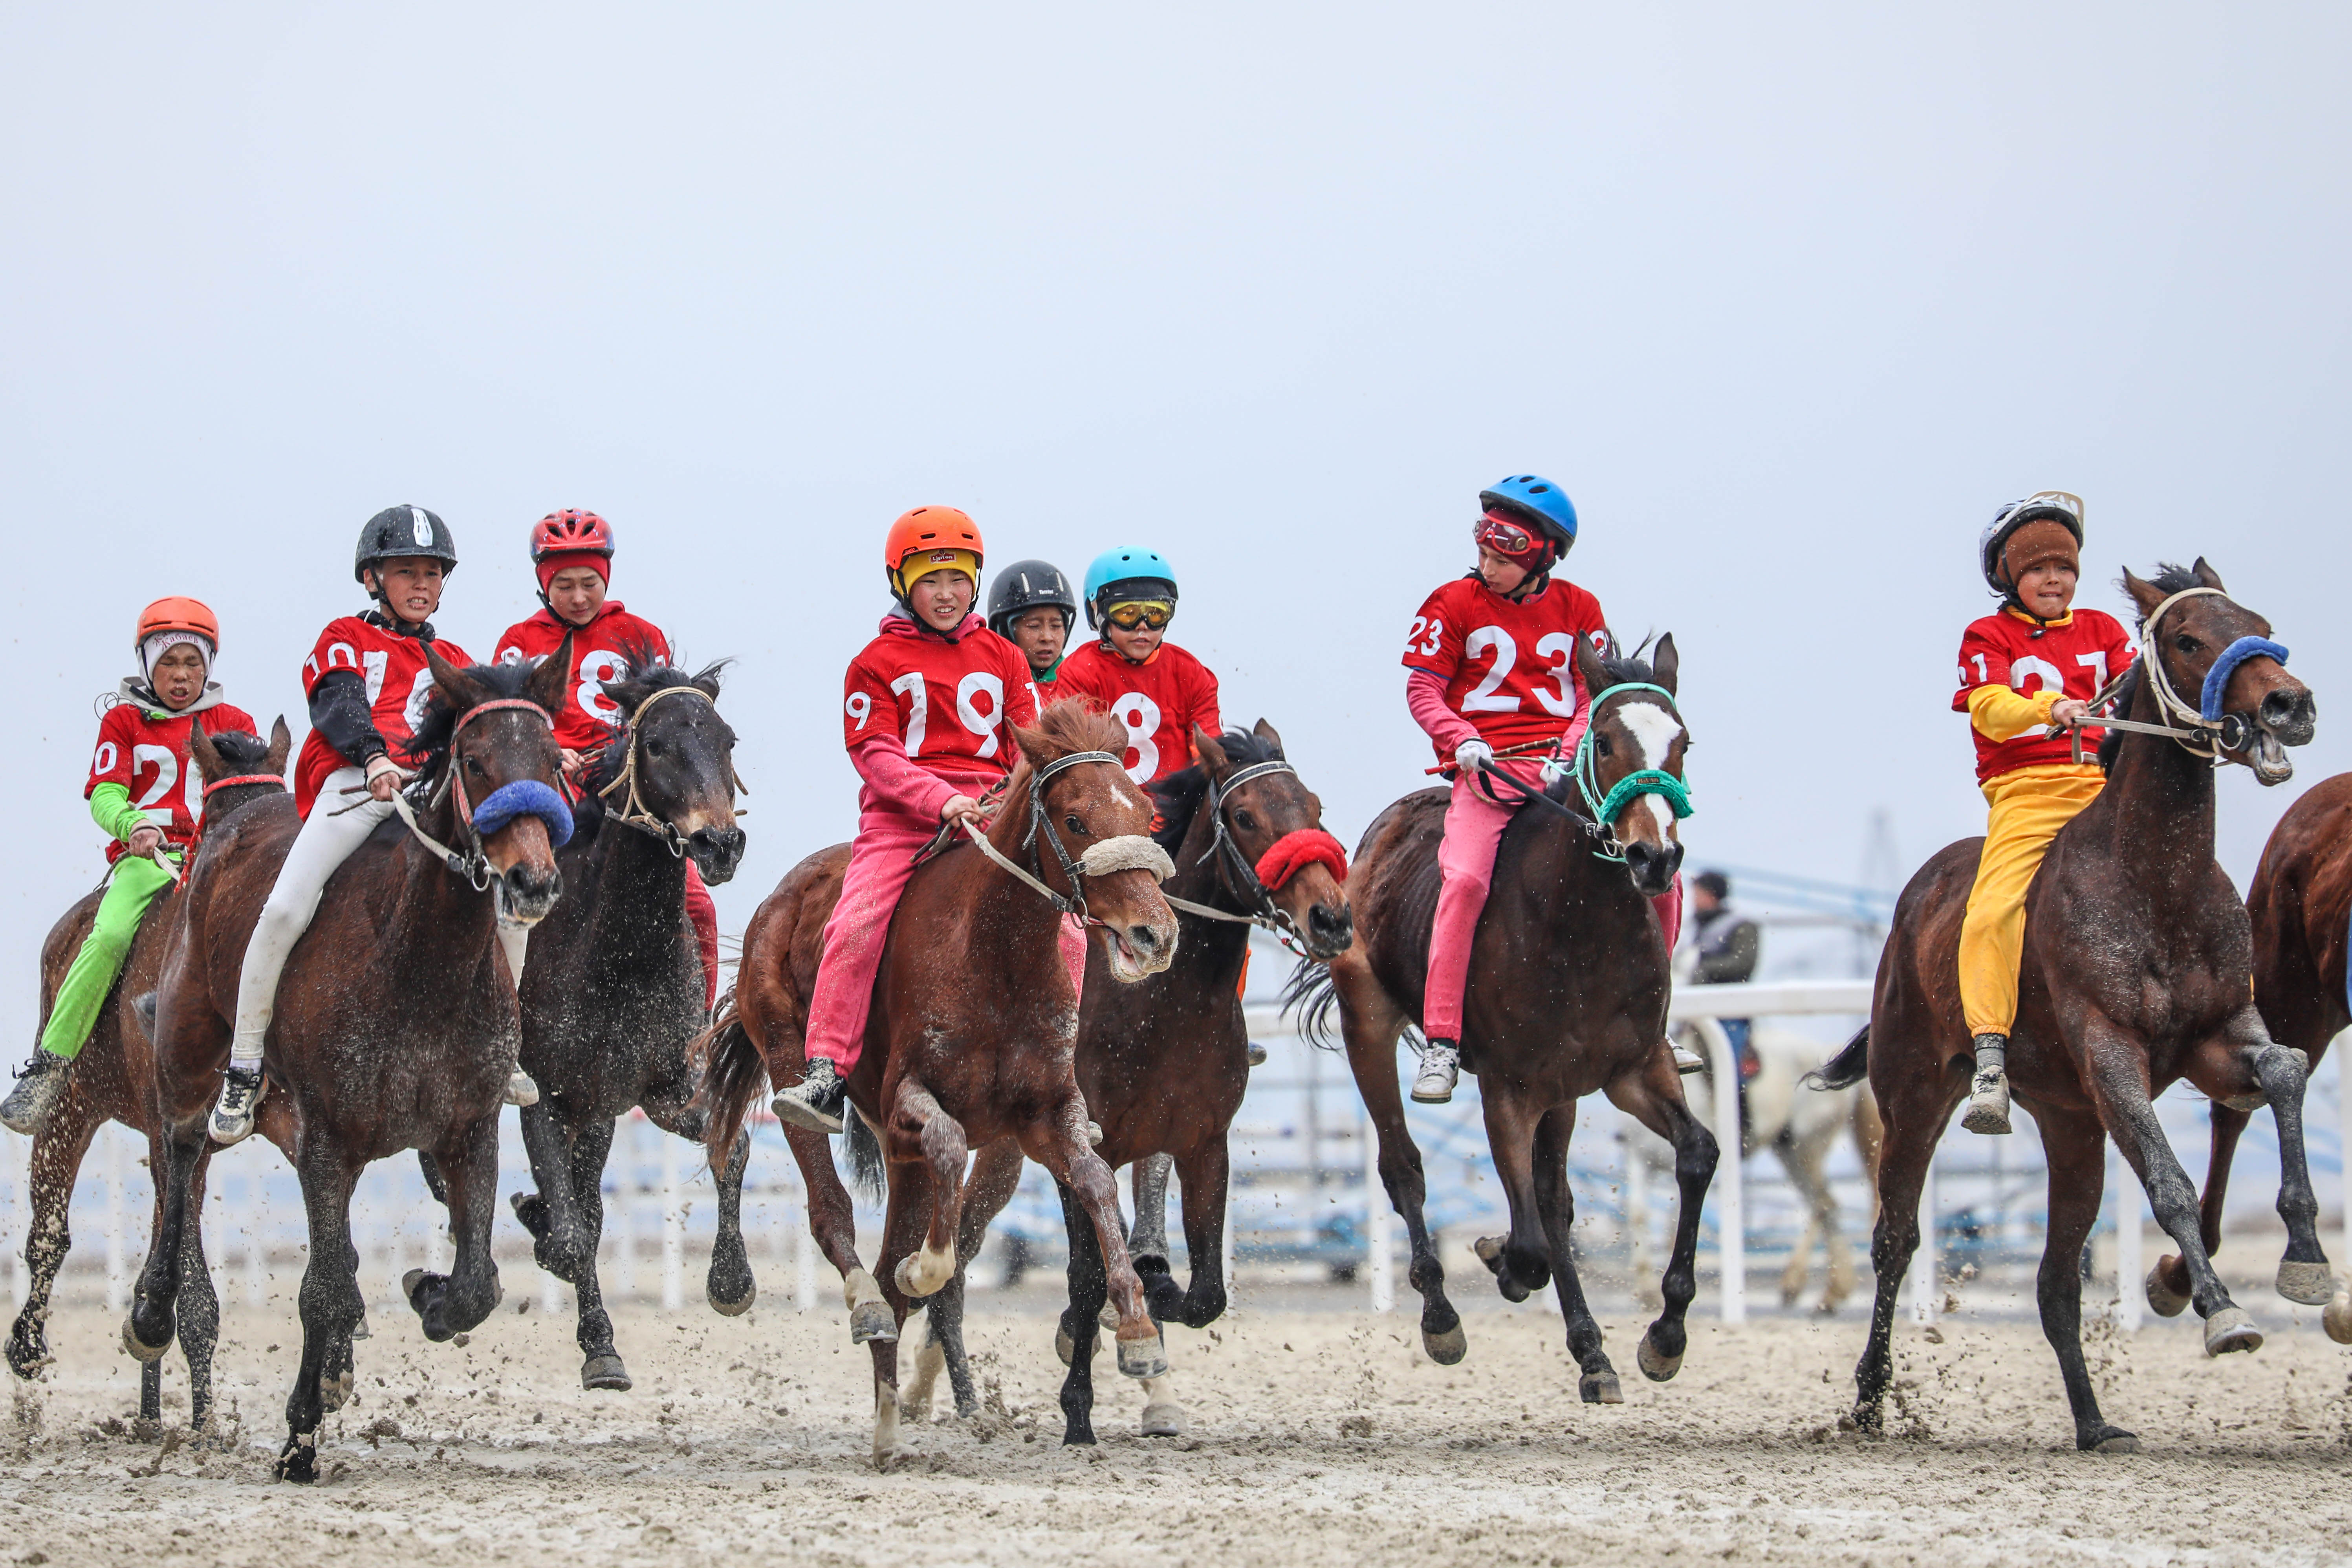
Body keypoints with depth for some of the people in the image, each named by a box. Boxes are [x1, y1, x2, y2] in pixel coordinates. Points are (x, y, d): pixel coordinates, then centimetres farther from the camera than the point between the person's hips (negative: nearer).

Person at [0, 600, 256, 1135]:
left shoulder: (233, 724, 18)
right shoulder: (124, 721, 13)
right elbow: (105, 795, 3)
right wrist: (132, 824, -20)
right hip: (145, 855, -2)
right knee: (110, 935, -30)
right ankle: (48, 1068, -28)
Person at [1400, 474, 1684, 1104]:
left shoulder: (1578, 609, 11)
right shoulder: (1455, 605, 4)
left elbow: (1597, 696, 8)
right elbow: (1422, 689, 3)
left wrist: (1572, 751, -10)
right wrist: (1463, 743, -14)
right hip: (1488, 767, -3)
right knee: (1465, 878, -28)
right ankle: (1441, 1044, -22)